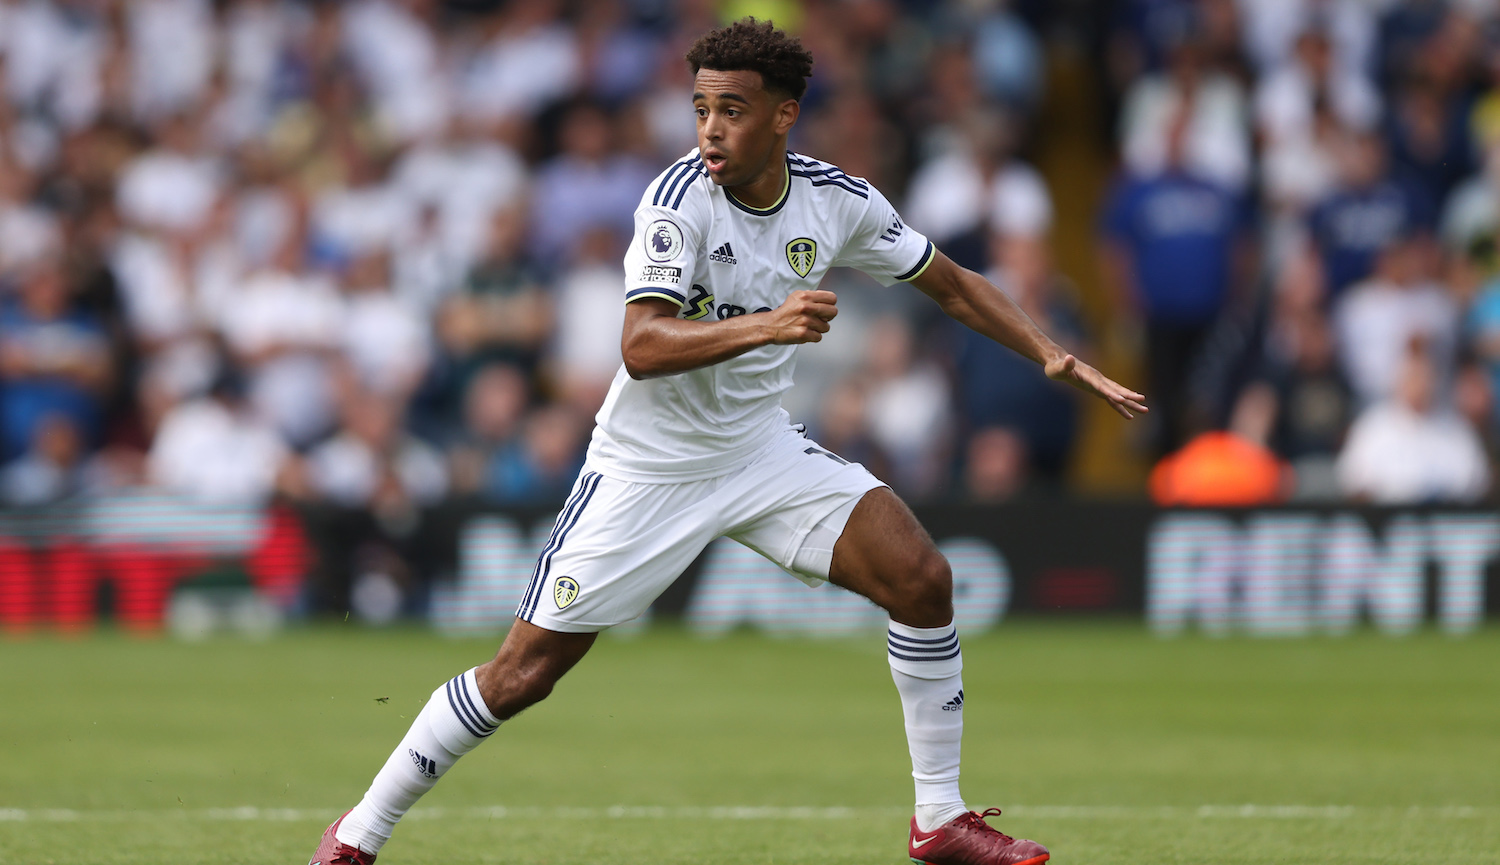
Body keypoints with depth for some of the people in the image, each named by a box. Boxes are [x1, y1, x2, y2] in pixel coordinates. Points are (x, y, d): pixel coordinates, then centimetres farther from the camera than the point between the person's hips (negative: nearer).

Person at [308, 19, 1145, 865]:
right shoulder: (681, 200, -22)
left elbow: (952, 284, 9)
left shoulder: (840, 200, -6)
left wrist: (1054, 354, -1)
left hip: (762, 448, 5)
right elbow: (642, 348, -33)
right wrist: (766, 326, -46)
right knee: (526, 670, -7)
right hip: (649, 467, -5)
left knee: (922, 576, -12)